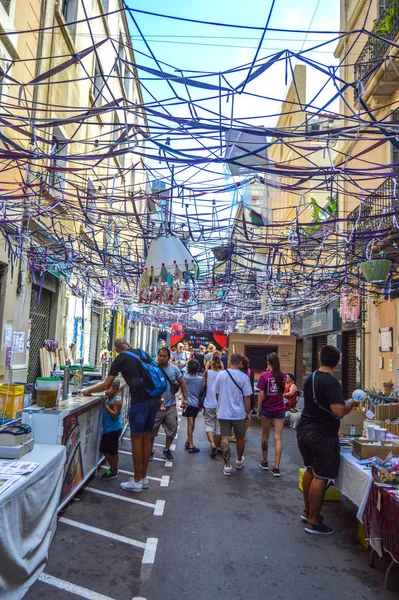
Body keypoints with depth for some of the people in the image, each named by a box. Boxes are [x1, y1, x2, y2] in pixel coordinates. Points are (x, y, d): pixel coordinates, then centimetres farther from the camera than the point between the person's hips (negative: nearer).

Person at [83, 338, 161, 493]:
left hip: (140, 399, -6)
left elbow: (106, 385, 6)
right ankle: (144, 477, 24)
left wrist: (88, 391, 21)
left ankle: (137, 481, 11)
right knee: (146, 436, 14)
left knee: (136, 437, 4)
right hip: (155, 397, 6)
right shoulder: (143, 353, 19)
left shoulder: (120, 359, 4)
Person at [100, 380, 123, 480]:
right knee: (104, 450, 17)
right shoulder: (110, 399, 8)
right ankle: (113, 468, 33)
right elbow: (107, 411, 10)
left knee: (113, 451, 3)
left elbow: (114, 415, -24)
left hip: (114, 430, -9)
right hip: (107, 429, 9)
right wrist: (104, 400, -1)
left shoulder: (117, 401, -18)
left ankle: (113, 472, 18)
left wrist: (105, 405, -26)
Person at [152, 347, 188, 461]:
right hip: (156, 406, -3)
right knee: (152, 430, 8)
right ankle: (150, 451, 28)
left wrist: (185, 398, 7)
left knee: (172, 430, 11)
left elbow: (182, 383, 10)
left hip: (171, 406, 3)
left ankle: (167, 450, 32)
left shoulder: (174, 369, 1)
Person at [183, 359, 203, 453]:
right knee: (192, 423, 14)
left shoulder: (186, 377, -8)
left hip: (188, 403, -2)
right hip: (197, 403, 2)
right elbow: (201, 392, 7)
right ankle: (188, 442, 23)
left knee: (190, 423, -4)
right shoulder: (201, 379, -1)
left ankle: (191, 445, -4)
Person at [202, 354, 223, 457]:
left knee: (209, 424, 8)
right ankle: (217, 446, 20)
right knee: (218, 425, 13)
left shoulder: (207, 372, -6)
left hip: (209, 403, -1)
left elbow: (203, 387, -1)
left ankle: (212, 444, -13)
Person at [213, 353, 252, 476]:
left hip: (223, 412, 1)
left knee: (225, 439, 5)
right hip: (239, 413, -1)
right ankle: (239, 461, 36)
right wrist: (248, 412, 3)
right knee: (240, 438, 19)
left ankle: (227, 466, 5)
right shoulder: (244, 377, -12)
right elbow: (247, 397, -9)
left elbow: (216, 393, 4)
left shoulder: (221, 374, -5)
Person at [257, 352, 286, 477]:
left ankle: (264, 462, 27)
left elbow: (261, 394, -12)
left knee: (265, 436, 15)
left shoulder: (264, 376, -10)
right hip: (280, 410, 2)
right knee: (278, 438, 2)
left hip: (266, 409, -2)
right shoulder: (283, 375, 0)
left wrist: (258, 409, -1)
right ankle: (276, 468, 0)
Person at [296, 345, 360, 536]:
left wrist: (341, 402, 24)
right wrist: (351, 404, -8)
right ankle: (313, 522, 11)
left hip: (304, 430, 8)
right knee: (321, 477, 2)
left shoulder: (309, 378, 7)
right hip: (322, 435, -8)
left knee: (310, 470, 21)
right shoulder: (331, 383, -20)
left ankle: (307, 511, 33)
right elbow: (339, 411, -28)